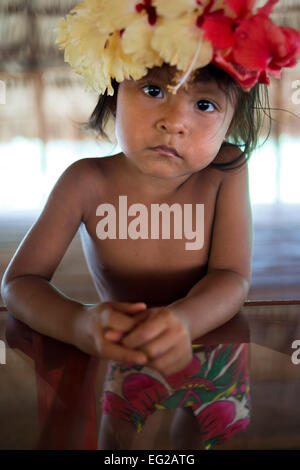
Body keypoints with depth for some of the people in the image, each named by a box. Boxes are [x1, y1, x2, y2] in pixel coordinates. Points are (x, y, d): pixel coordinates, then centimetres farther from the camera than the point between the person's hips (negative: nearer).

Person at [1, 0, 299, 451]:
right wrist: (80, 323, -46)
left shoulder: (226, 171, -22)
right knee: (118, 445, 10)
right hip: (131, 356, 0)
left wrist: (182, 319, -49)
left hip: (214, 349, 0)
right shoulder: (88, 182, -24)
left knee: (203, 442, 12)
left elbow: (232, 279, -24)